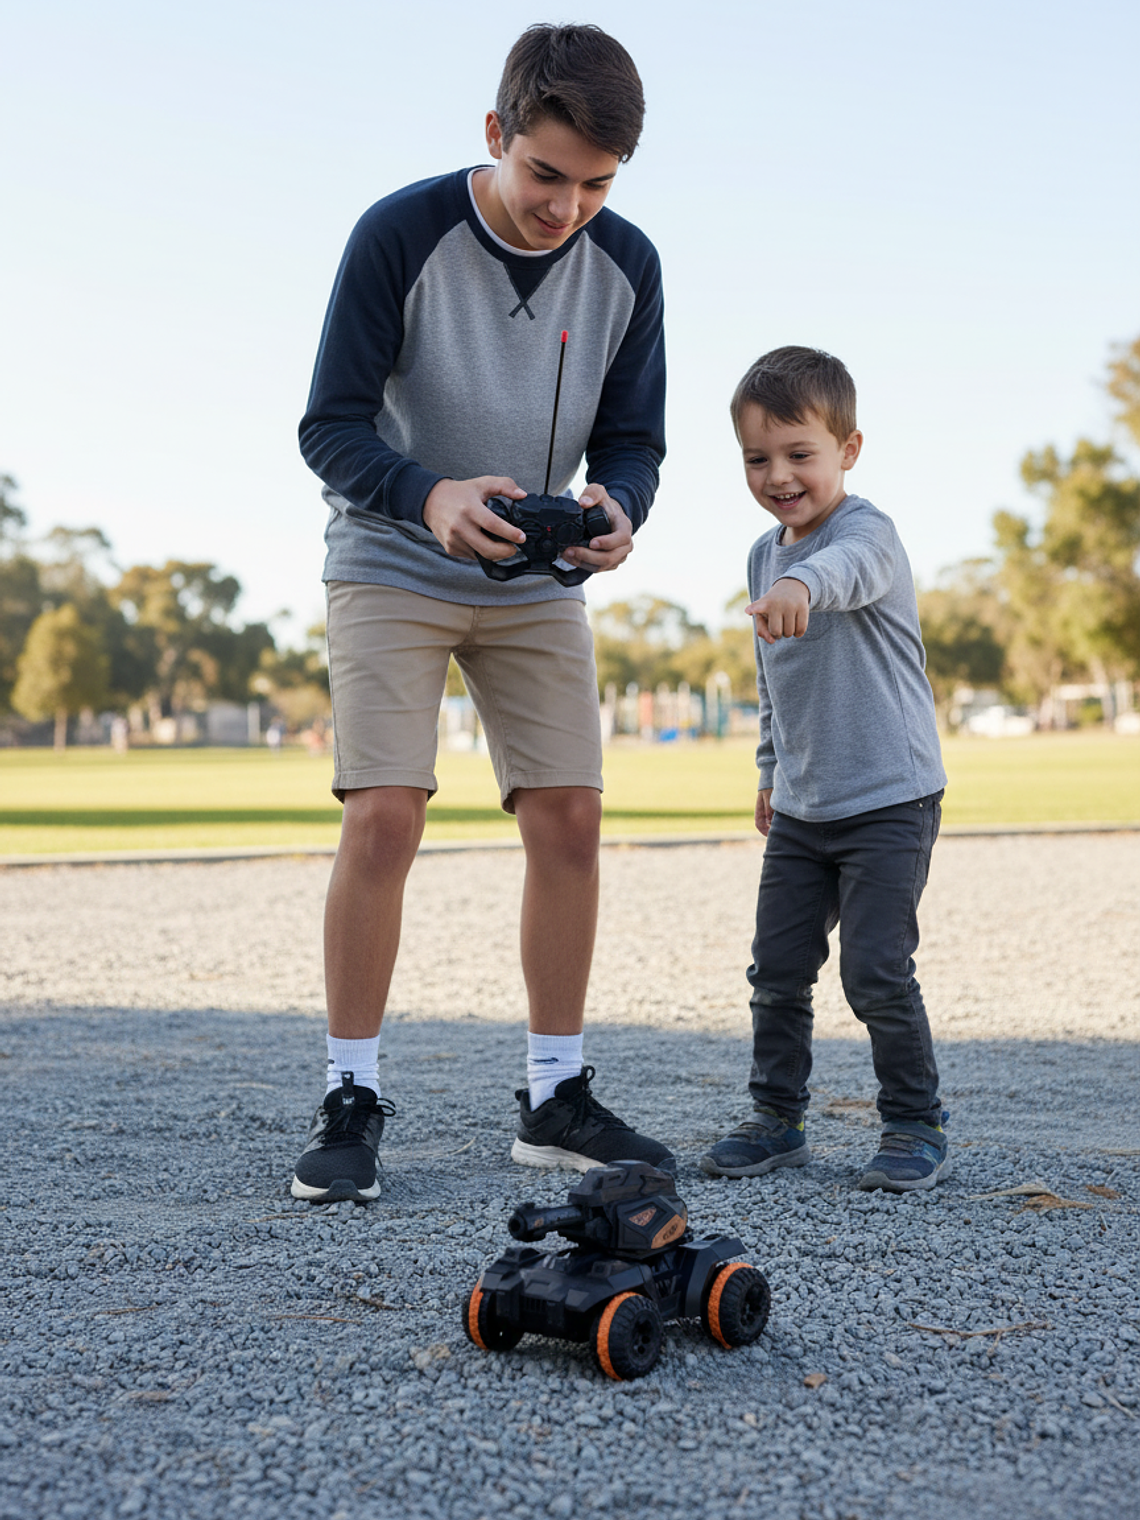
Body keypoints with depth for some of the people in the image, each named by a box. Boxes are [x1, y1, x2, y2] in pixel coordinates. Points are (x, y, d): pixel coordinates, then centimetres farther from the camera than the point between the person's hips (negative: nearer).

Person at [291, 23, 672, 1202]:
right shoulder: (400, 235, -17)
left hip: (535, 583, 4)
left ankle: (556, 1102, 10)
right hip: (391, 566, -4)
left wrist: (618, 510, -25)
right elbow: (330, 426, -17)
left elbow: (632, 438, -1)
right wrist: (429, 496, -37)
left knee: (569, 817, -2)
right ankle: (351, 1103, -1)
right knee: (382, 815, -14)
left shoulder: (626, 265, -6)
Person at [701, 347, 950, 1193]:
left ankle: (918, 1126, 11)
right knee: (777, 970, 7)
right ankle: (778, 1119, 22)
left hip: (890, 801, -7)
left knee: (877, 972, -7)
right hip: (801, 808, 7)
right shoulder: (763, 557, 9)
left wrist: (801, 584, -63)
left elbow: (846, 566, -42)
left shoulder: (868, 531, -14)